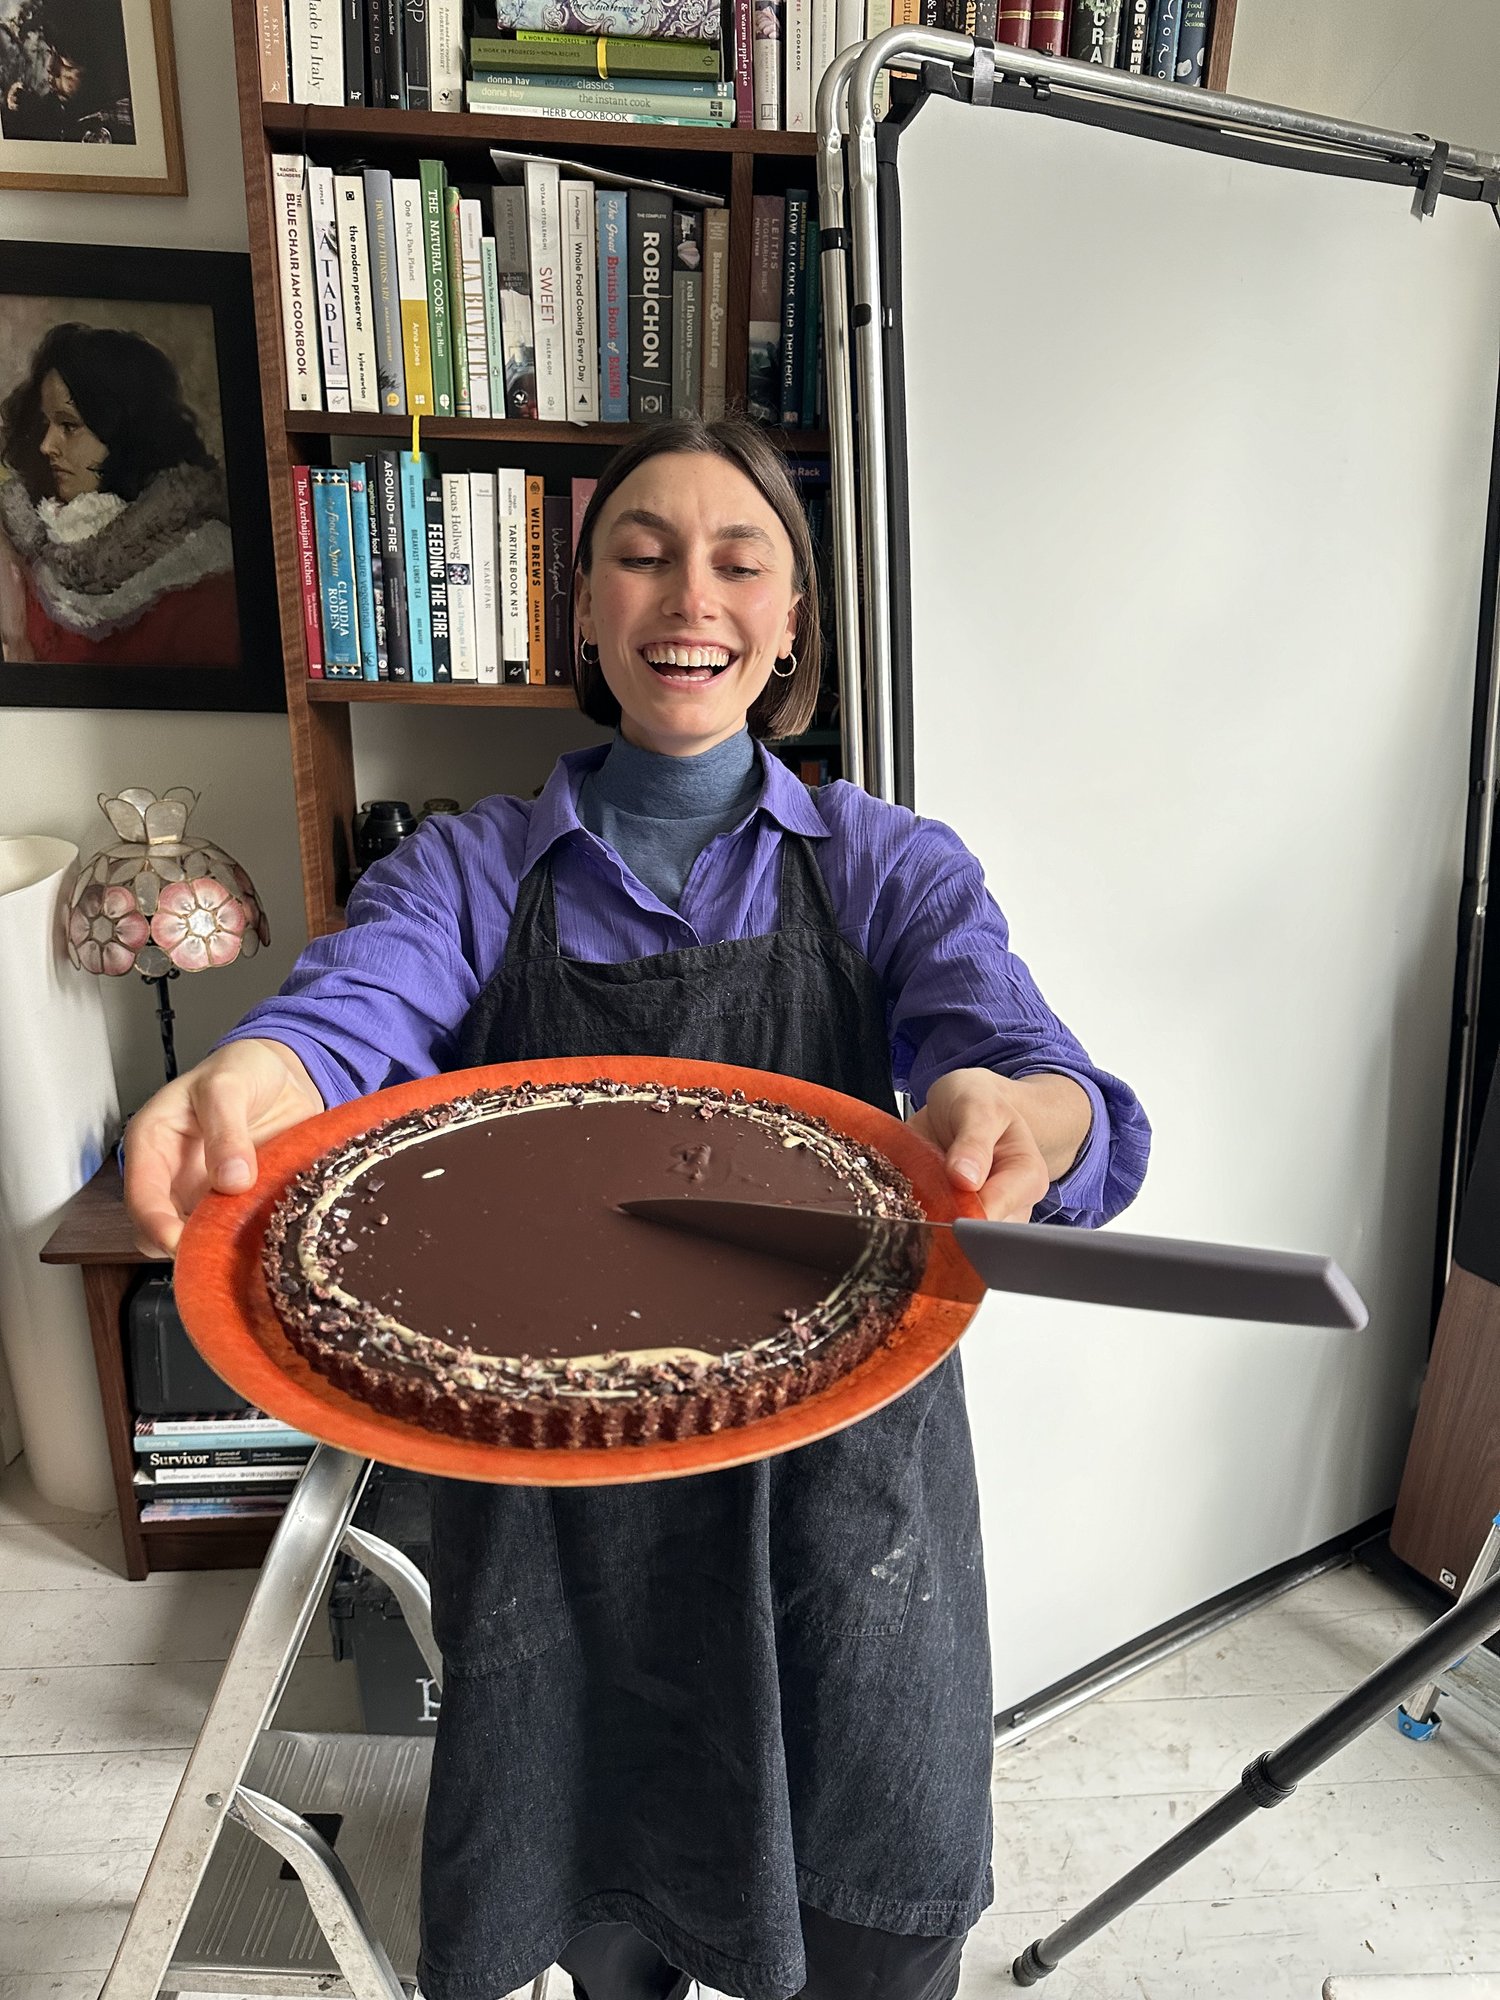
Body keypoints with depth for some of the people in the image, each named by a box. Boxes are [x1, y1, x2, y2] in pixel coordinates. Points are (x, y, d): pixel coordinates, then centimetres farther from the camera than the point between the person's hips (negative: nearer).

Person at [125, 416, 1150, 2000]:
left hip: (835, 1466, 0)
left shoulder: (891, 869, -2)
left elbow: (1030, 1063, -18)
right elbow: (346, 1010, -20)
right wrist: (250, 1083, -43)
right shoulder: (469, 872, -1)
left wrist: (1022, 1116, -42)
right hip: (555, 1491, 1)